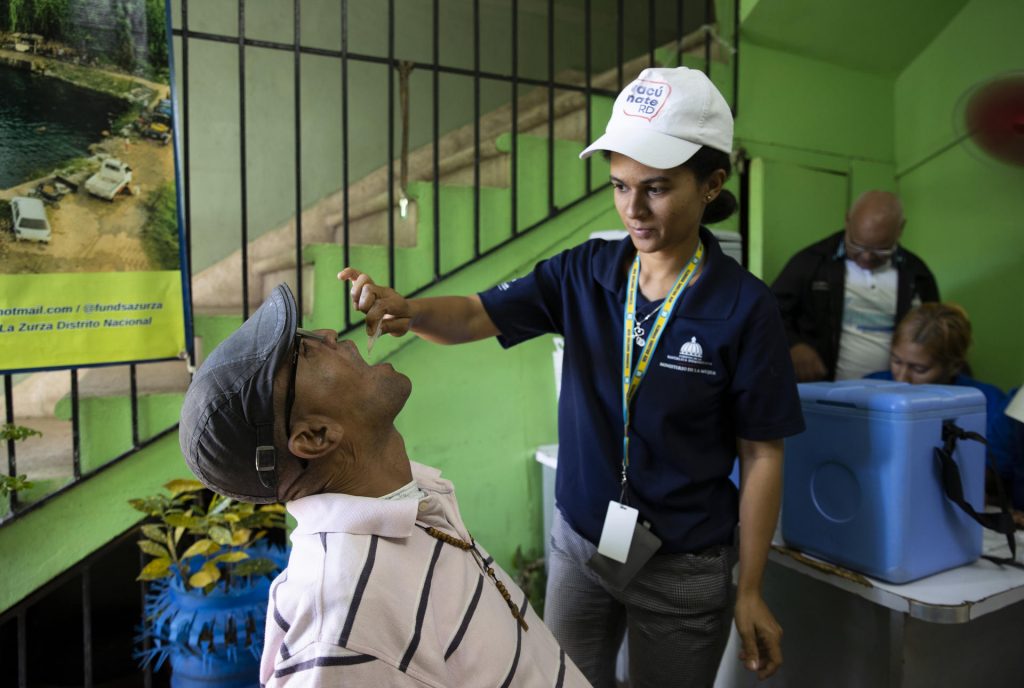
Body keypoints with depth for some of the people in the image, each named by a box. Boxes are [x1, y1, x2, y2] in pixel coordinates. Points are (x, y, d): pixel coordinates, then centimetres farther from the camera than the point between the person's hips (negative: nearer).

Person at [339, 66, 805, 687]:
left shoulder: (744, 307, -16)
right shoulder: (585, 273, -7)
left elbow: (762, 455, -11)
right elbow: (476, 316, -13)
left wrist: (751, 593, -7)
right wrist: (408, 310, -35)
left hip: (685, 567, -3)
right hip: (580, 543, 3)